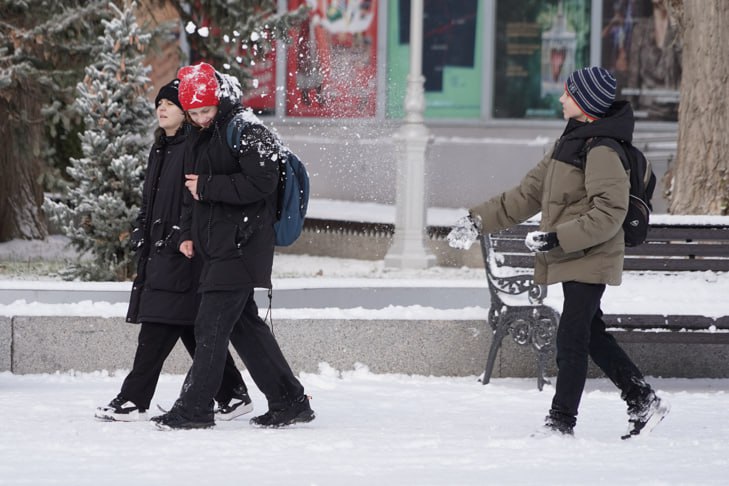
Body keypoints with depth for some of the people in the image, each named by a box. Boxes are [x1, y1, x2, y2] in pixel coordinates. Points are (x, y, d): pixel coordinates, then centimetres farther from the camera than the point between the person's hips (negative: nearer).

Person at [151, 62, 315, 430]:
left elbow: (262, 183, -21)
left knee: (211, 325, -11)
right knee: (243, 324, 12)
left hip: (240, 246, -10)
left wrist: (208, 186, -17)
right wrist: (189, 233, 13)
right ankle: (289, 402, 17)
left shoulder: (246, 130, -11)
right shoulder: (200, 137, 17)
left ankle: (194, 408, -9)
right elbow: (193, 190, 25)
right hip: (216, 246, 10)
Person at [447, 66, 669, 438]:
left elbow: (609, 214, -22)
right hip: (571, 260, 10)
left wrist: (558, 239, -25)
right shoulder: (571, 142, 14)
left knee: (572, 338, -7)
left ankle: (561, 422, -1)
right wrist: (479, 220, 12)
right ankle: (643, 402, 22)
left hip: (590, 260, -10)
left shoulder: (602, 150, -17)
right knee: (592, 337, 14)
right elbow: (529, 194, 18)